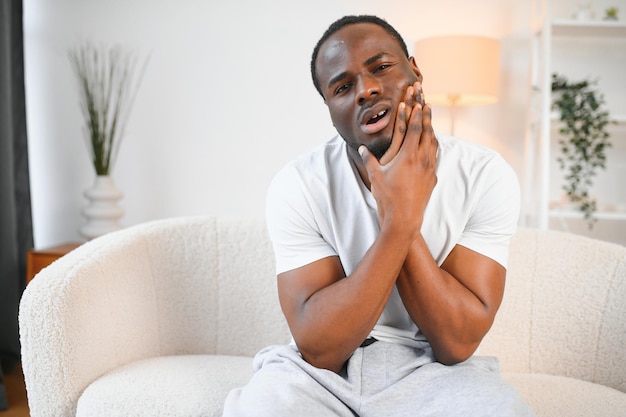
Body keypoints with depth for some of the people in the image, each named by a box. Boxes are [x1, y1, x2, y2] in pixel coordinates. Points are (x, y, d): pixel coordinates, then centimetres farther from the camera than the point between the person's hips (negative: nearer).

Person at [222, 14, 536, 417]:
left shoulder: (486, 175, -10)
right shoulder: (298, 185, -12)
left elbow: (457, 344, -14)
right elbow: (319, 349, -18)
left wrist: (399, 216, -25)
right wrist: (400, 221, -28)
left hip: (435, 370, 1)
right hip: (322, 370, 0)